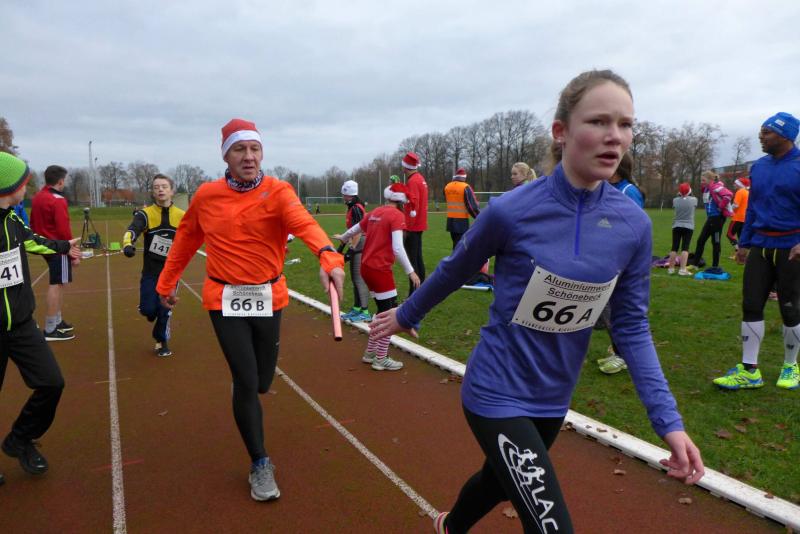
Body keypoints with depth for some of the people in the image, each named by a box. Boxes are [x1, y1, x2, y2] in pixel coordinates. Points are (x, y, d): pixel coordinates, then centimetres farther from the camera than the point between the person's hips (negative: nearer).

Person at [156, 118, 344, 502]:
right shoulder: (206, 196, -2)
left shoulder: (278, 192, -10)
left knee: (262, 382, 14)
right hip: (225, 300, 0)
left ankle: (244, 401, 53)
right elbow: (185, 240, 13)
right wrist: (166, 283, 18)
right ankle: (260, 464, 12)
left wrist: (329, 257, -49)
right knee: (246, 382, -6)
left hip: (268, 298, 0)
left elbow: (305, 224, -30)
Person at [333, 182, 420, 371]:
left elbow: (355, 229, 27)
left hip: (367, 267, 8)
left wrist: (342, 238, 46)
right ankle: (381, 359, 6)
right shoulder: (397, 215, -11)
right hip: (380, 269, -8)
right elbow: (397, 248, -21)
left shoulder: (375, 212, 11)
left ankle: (370, 353, 26)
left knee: (384, 309, 18)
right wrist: (410, 272, -19)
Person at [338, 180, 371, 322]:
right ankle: (357, 308, 25)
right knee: (354, 278, 15)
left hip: (360, 246, -10)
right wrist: (342, 245, 23)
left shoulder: (356, 209, -15)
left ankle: (365, 312, -6)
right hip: (355, 246, 10)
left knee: (360, 278, -9)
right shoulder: (352, 208, 14)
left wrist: (350, 250, -22)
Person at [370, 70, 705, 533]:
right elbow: (454, 271, -4)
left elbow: (632, 326, -2)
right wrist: (406, 316, 11)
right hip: (497, 396, -5)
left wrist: (669, 421, -9)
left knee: (500, 479, 30)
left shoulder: (634, 225, -10)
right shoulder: (512, 211, -22)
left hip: (554, 400, 6)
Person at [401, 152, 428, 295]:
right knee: (418, 258, 16)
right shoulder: (420, 178, 12)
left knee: (412, 260, -7)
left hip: (412, 227, -10)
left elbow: (413, 206, -21)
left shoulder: (412, 181, -16)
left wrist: (406, 228, -19)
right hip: (419, 225, 10)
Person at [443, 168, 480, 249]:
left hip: (451, 219, 6)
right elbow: (472, 205, -13)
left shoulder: (447, 187, 5)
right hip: (462, 220, -6)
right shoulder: (465, 187, -13)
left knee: (456, 242, 18)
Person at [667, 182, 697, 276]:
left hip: (677, 226, 2)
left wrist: (679, 195, 21)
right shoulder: (693, 200, -8)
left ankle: (671, 268, 15)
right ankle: (682, 269, -9)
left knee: (674, 247, 8)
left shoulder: (675, 200, -7)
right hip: (688, 227, -2)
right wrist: (689, 195, 29)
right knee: (685, 248, -4)